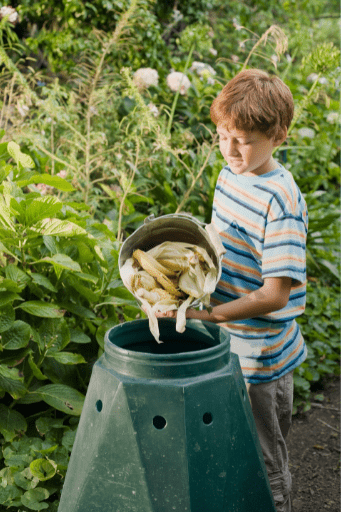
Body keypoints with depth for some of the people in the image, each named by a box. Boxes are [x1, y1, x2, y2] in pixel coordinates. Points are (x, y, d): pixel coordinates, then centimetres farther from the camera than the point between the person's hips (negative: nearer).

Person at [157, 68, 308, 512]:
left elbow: (275, 295, -25)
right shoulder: (230, 174, 3)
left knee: (264, 466, 10)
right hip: (230, 345, 8)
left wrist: (205, 316, -30)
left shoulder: (281, 201, -23)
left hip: (260, 356, -8)